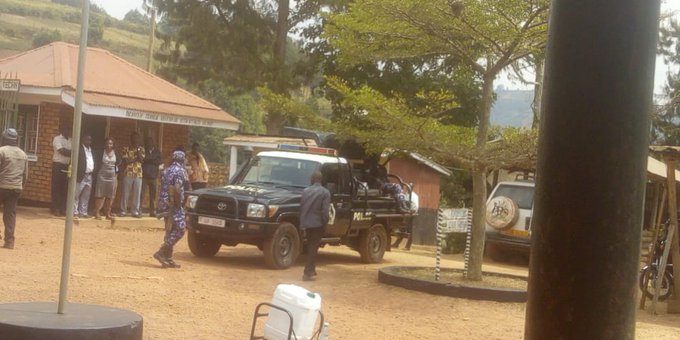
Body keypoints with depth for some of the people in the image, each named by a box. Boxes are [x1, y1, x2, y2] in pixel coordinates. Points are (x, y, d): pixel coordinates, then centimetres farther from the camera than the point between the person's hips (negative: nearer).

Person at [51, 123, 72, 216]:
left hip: (68, 166, 5)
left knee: (65, 188, 5)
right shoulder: (57, 139, -5)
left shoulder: (71, 140, 12)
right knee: (56, 187, -2)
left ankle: (63, 209, 8)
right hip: (58, 165, -5)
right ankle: (55, 209, 1)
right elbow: (62, 151, -15)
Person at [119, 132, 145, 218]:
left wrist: (138, 149, -7)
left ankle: (135, 211, 5)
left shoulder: (141, 149, 11)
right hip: (128, 174, -3)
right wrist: (136, 158, -6)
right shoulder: (126, 149, 1)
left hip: (138, 174, 3)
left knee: (137, 194, 1)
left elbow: (141, 159, -5)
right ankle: (123, 210, 6)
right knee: (125, 193, 0)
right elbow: (125, 161, -10)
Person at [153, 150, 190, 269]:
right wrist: (179, 204, -15)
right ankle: (161, 253, -15)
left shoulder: (167, 171, 17)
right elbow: (177, 189, -20)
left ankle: (168, 259, 12)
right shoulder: (180, 171, -9)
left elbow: (164, 188, 17)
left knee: (171, 231, 12)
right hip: (174, 205, -9)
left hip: (164, 204, 9)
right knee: (180, 229, -8)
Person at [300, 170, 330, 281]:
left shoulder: (305, 191, 3)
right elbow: (325, 211, -13)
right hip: (317, 224, -4)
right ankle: (308, 273, -7)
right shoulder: (325, 192, -9)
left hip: (307, 223, 4)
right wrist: (324, 224, -4)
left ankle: (311, 270, 30)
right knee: (313, 248, -1)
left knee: (310, 247, 19)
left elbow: (301, 208, 5)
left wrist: (302, 224, 11)